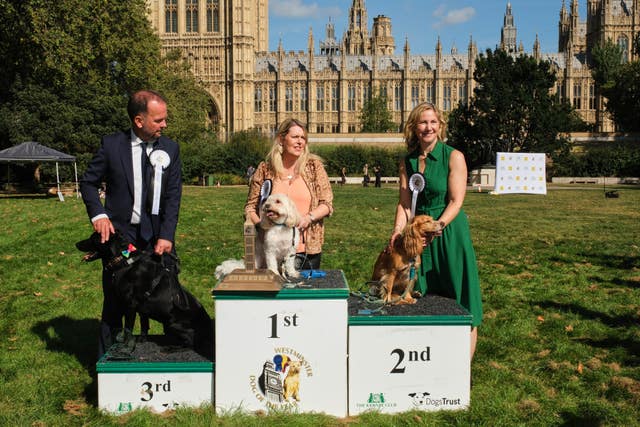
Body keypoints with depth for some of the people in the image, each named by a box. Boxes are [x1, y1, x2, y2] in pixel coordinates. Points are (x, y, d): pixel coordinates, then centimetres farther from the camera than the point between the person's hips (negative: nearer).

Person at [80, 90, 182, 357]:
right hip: (119, 233, -1)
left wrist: (166, 235, -12)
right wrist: (98, 214, -10)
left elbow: (173, 196, -2)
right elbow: (88, 182, 6)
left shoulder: (170, 149, 1)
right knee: (114, 303, 9)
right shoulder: (111, 145, -3)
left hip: (158, 236, 1)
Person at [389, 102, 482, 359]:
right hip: (418, 235, 5)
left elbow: (456, 202, -12)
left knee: (459, 307, 1)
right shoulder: (408, 161, 7)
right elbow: (404, 202, 3)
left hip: (450, 233, -4)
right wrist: (398, 229, -14)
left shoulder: (453, 157, -7)